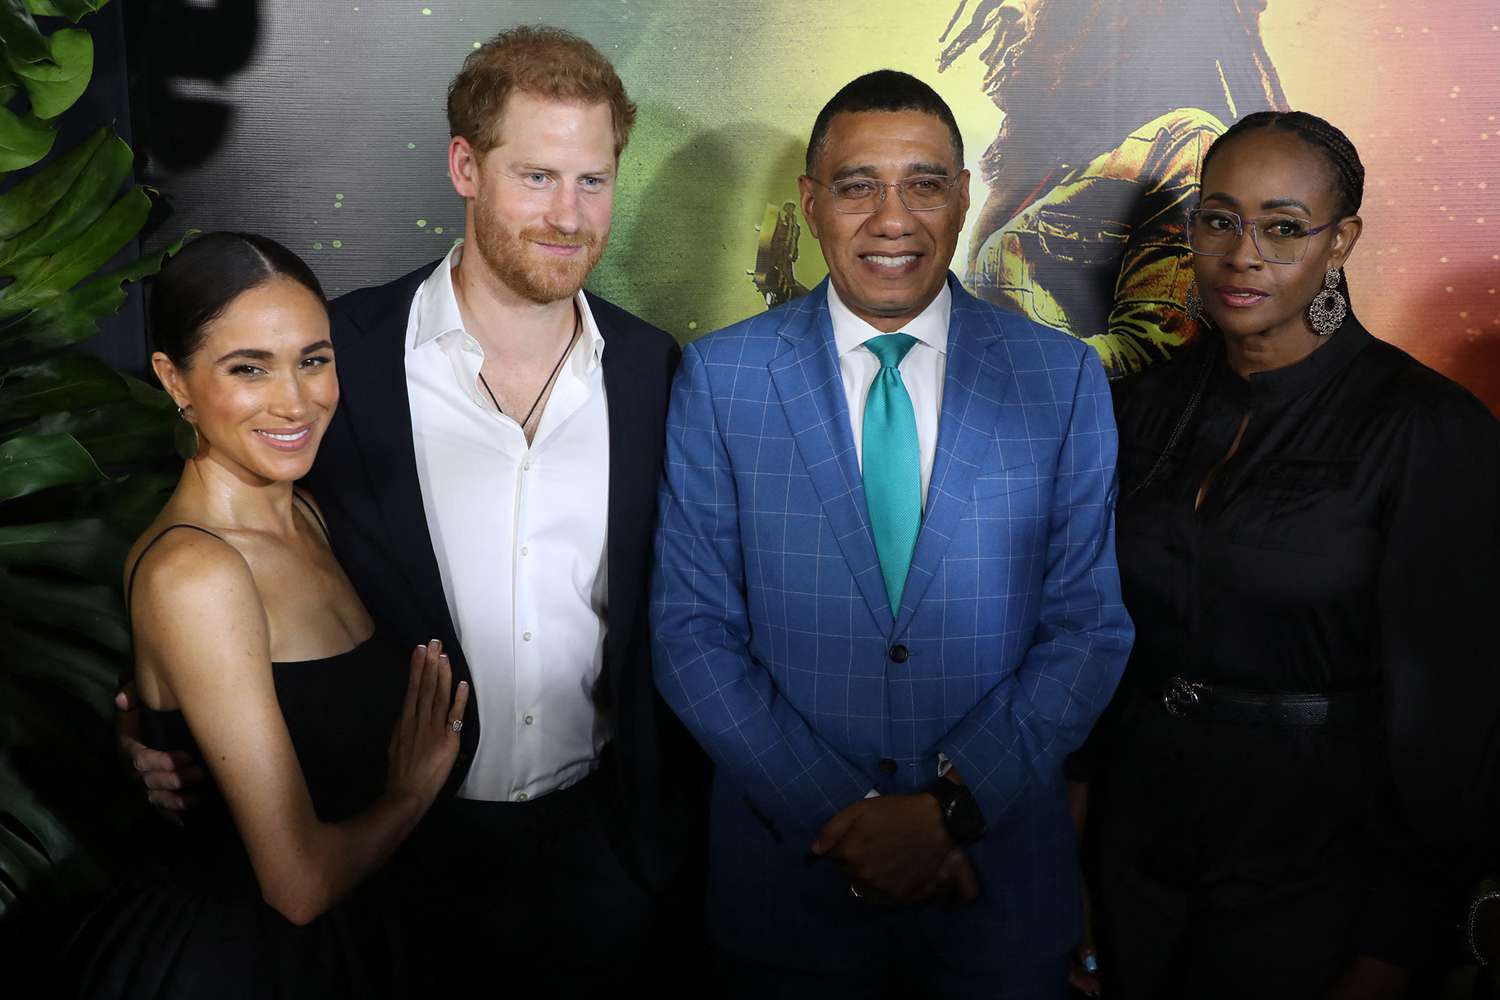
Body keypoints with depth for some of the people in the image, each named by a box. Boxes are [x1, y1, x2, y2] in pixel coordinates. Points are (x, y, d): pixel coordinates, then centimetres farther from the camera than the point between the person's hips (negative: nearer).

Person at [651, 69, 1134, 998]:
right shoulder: (718, 377, -5)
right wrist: (836, 815, -13)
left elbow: (1091, 626, -3)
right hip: (787, 870, 0)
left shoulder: (1063, 378, -3)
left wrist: (951, 805, -12)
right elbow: (692, 629, -5)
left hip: (1000, 870, 1)